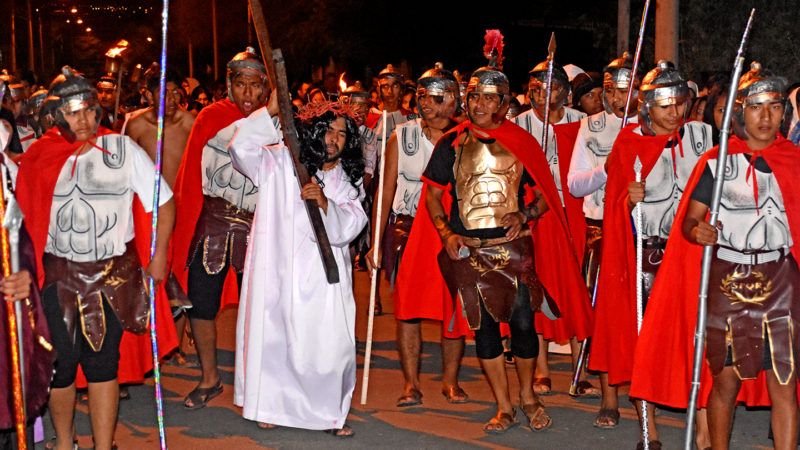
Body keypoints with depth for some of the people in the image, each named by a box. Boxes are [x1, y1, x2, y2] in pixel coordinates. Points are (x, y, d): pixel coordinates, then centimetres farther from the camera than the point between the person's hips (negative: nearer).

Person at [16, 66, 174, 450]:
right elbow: (26, 216, 7)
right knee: (60, 362, 6)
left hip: (113, 274, -1)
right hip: (58, 275, 1)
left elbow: (164, 202, 1)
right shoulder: (40, 156, 0)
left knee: (102, 361, 3)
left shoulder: (122, 148, -4)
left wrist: (159, 255, -3)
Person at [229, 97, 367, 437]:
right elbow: (241, 148, -14)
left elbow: (349, 227, -3)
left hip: (324, 275, 2)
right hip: (277, 268, -2)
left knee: (330, 342, -4)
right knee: (272, 336, 5)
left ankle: (331, 412, 11)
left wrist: (325, 204, -22)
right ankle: (270, 406, 23)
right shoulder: (280, 161, 1)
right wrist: (270, 112, -21)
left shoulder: (348, 180, 9)